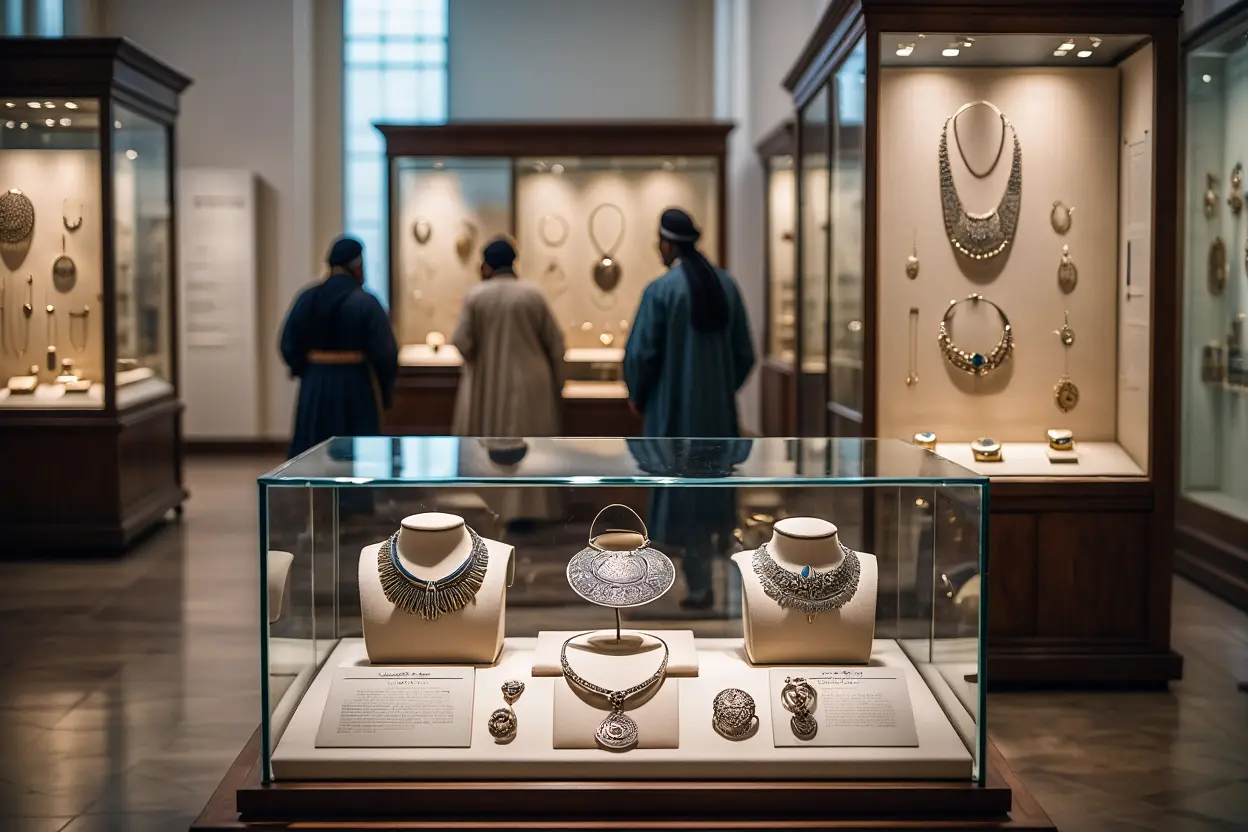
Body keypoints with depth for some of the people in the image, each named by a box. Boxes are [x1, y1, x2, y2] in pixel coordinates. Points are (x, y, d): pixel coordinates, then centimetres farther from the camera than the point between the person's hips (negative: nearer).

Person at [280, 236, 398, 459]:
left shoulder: (307, 299, 1)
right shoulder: (365, 302, -11)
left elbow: (289, 345, 4)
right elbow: (384, 352, -12)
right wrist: (387, 390, 2)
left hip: (315, 385, 4)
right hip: (355, 384, -4)